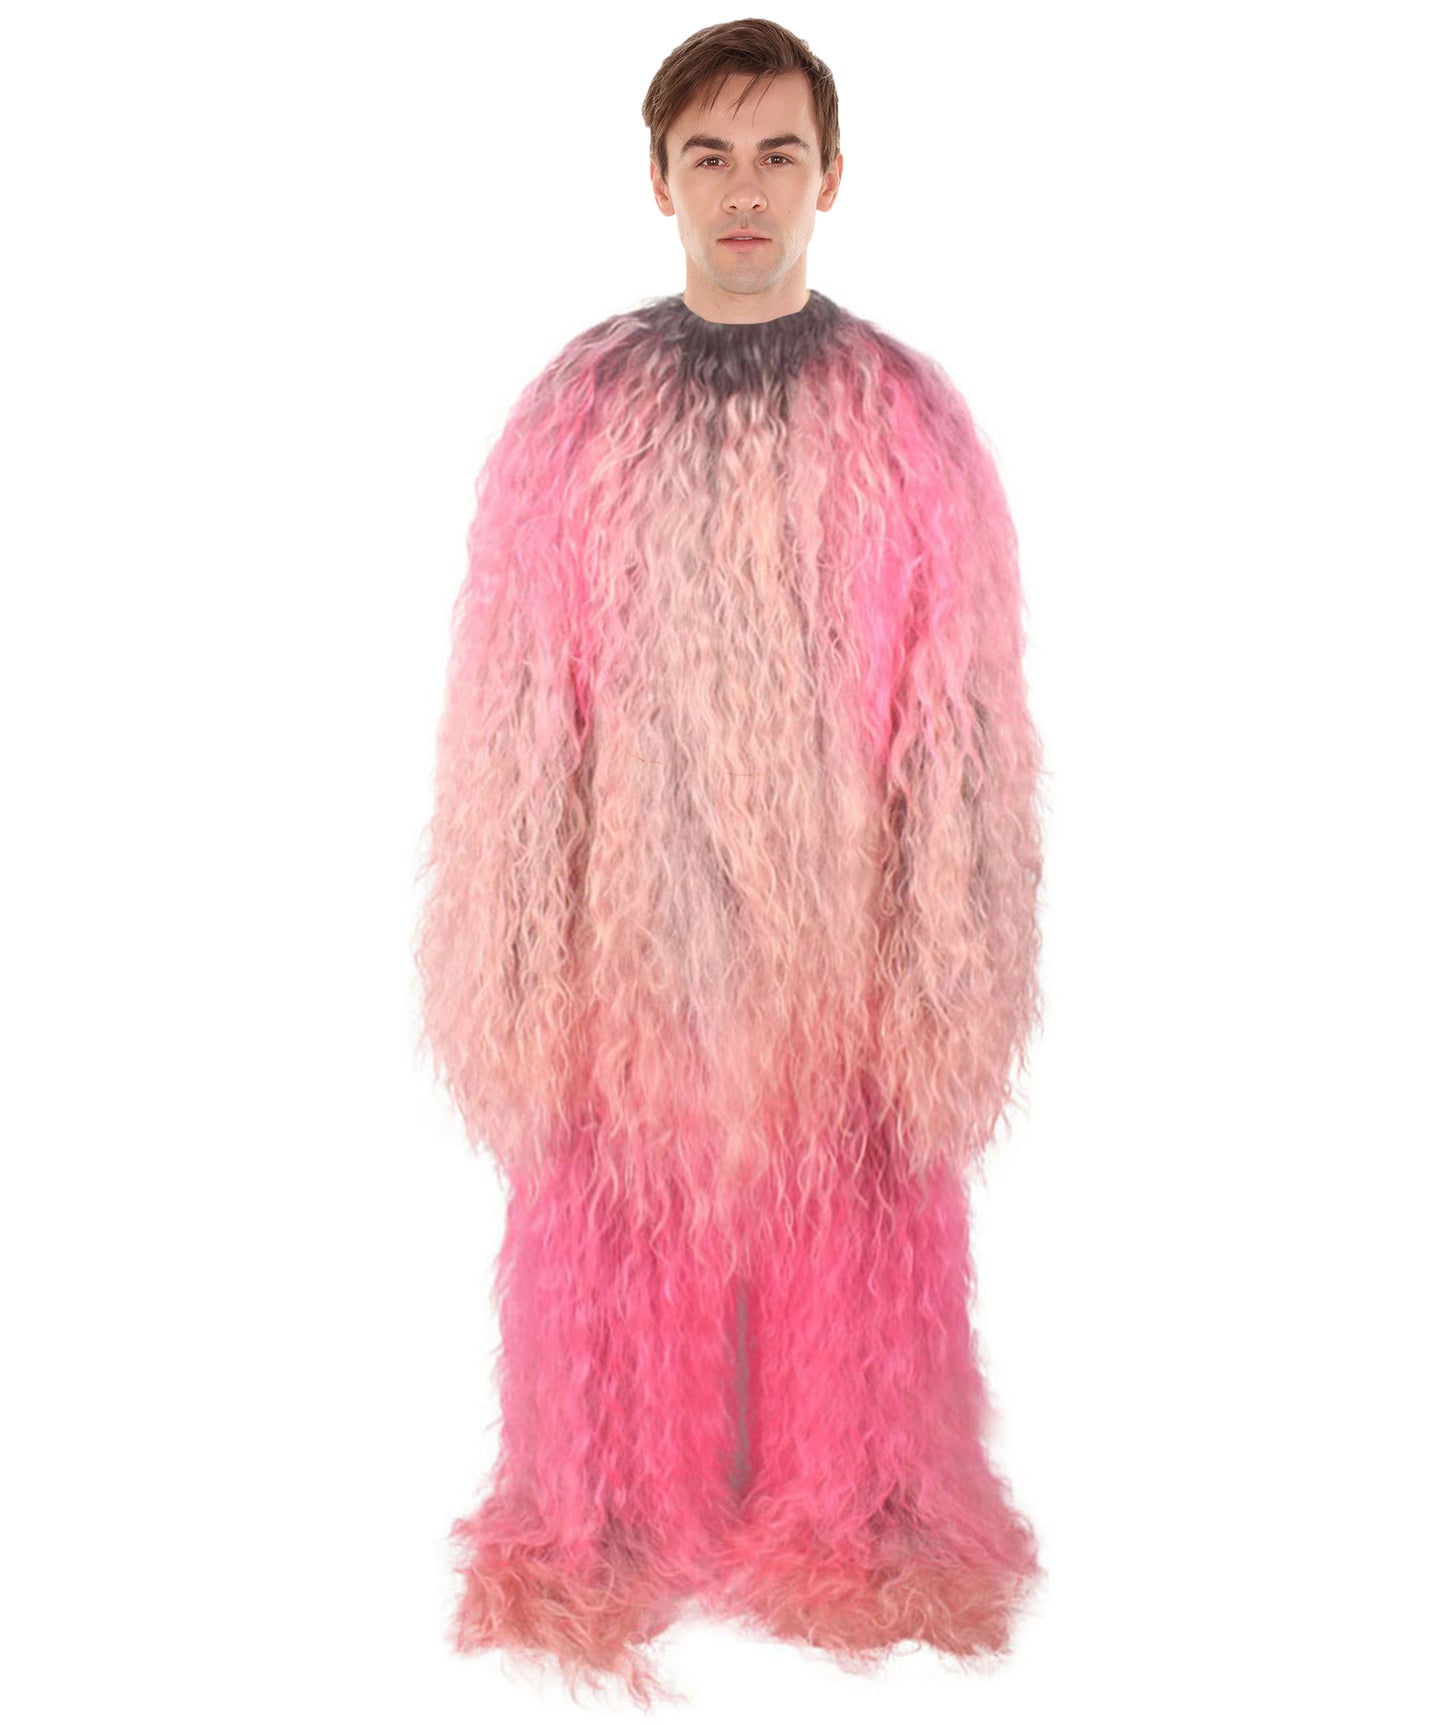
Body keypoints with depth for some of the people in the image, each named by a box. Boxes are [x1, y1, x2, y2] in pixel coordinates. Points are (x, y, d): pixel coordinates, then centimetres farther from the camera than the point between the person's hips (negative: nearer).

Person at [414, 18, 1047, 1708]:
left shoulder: (912, 425, -4)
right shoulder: (571, 420, -4)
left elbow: (966, 736, -4)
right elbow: (507, 726, -2)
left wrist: (952, 980, -5)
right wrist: (512, 968, -3)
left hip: (841, 950, 0)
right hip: (630, 938, 0)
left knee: (849, 1244, 13)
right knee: (623, 1242, 13)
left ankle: (845, 1523, 39)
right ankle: (611, 1525, 38)